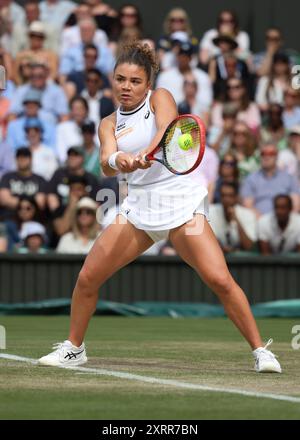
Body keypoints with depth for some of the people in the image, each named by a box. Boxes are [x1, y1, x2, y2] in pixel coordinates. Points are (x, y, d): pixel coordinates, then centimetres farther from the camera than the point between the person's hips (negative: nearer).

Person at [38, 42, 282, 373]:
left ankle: (260, 351, -7)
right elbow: (106, 165, -9)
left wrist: (145, 154, -43)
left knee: (220, 280, -18)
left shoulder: (160, 98, 1)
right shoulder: (109, 124, 10)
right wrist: (116, 160, -34)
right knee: (87, 277, -3)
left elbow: (167, 130, -22)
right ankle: (73, 349, 18)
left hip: (180, 201, -4)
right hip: (137, 206, 4)